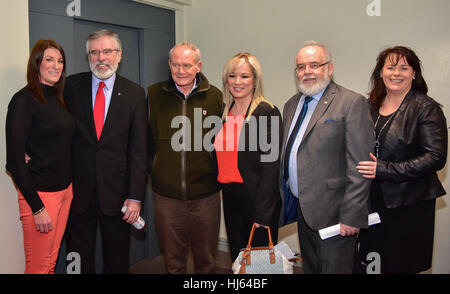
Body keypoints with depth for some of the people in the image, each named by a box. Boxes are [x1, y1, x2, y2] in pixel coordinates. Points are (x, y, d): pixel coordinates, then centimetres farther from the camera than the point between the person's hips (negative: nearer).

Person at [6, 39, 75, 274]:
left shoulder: (59, 99, 9)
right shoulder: (24, 100, -12)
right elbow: (15, 161, -15)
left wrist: (69, 188, 2)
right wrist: (37, 208, -16)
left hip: (65, 190, 6)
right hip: (40, 193, -6)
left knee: (51, 262, 15)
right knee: (38, 266, 5)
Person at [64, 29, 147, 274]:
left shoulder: (134, 93, -1)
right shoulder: (72, 86, 1)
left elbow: (138, 149, -3)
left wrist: (135, 196, -7)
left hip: (116, 191, 0)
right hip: (78, 190, 1)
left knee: (117, 261, 14)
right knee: (79, 259, 14)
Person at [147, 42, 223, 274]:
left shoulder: (214, 96, -1)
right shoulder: (153, 95, 0)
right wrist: (152, 167, 1)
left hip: (205, 194, 0)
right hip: (166, 193, 1)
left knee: (206, 260, 15)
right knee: (173, 260, 15)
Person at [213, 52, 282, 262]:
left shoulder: (267, 112, -11)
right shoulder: (225, 112, 9)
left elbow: (270, 165, -15)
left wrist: (262, 212, -17)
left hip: (256, 198, -6)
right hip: (229, 197, 6)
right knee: (237, 259, 17)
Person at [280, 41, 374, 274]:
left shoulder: (352, 103, -12)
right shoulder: (291, 105, 13)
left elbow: (360, 167, -16)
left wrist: (351, 216, -18)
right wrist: (285, 200, 14)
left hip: (332, 212, -7)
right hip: (302, 209, 7)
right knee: (309, 268, 20)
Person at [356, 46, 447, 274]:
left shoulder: (426, 108, -8)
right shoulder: (371, 106, 8)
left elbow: (436, 158, -16)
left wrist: (384, 169, -21)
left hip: (409, 204, -5)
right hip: (373, 199, 5)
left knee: (401, 266, 6)